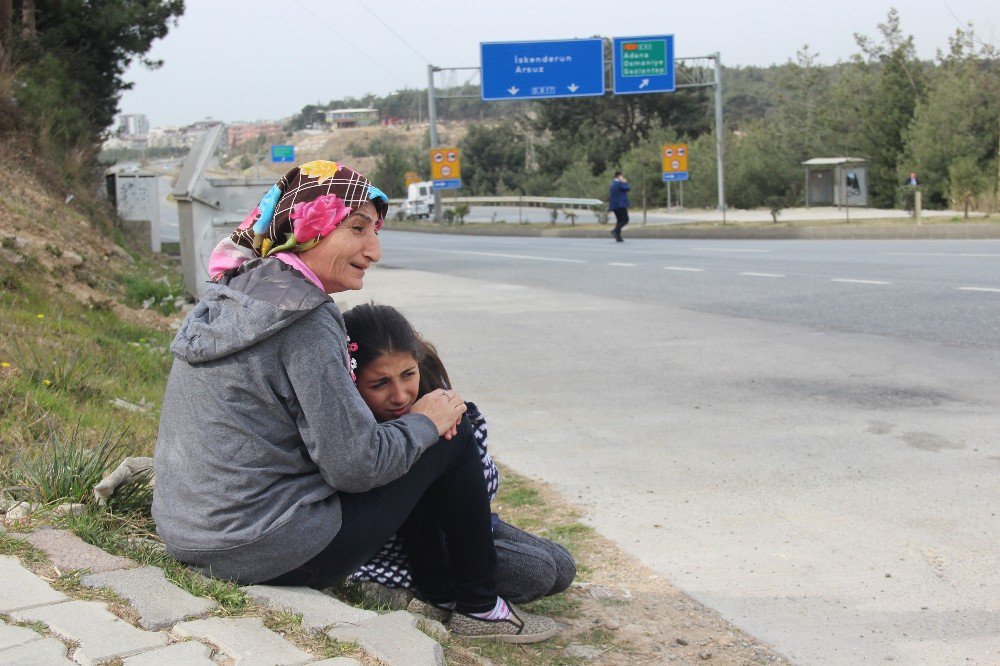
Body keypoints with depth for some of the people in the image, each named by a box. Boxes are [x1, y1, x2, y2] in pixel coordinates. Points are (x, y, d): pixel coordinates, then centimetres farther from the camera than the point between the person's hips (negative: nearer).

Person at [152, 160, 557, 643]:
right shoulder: (306, 321, -20)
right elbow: (354, 466, -20)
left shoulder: (226, 295, 7)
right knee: (453, 438, 4)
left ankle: (443, 596, 32)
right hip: (272, 555, -9)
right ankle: (479, 608, 20)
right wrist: (425, 421, -2)